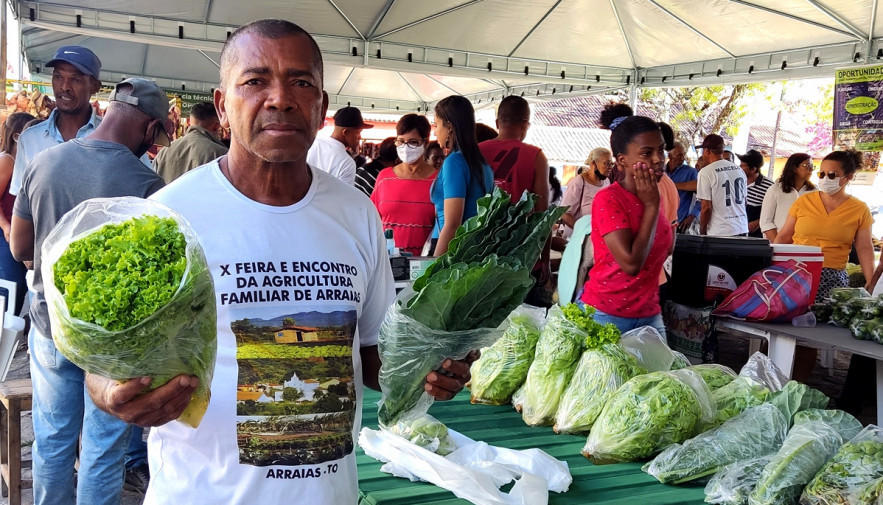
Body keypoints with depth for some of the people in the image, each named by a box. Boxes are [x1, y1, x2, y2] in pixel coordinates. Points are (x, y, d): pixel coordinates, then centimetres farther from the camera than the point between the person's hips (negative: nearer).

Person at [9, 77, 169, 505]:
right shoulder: (145, 184, -21)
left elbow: (19, 248, 3)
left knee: (52, 440, 20)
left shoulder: (43, 162, -6)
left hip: (50, 328, 4)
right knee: (103, 447, 12)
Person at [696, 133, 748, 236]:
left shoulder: (706, 172, -10)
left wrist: (702, 232, -3)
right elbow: (743, 202, 18)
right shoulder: (739, 170, 12)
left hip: (719, 233, -6)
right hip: (742, 230, 7)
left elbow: (706, 207, -13)